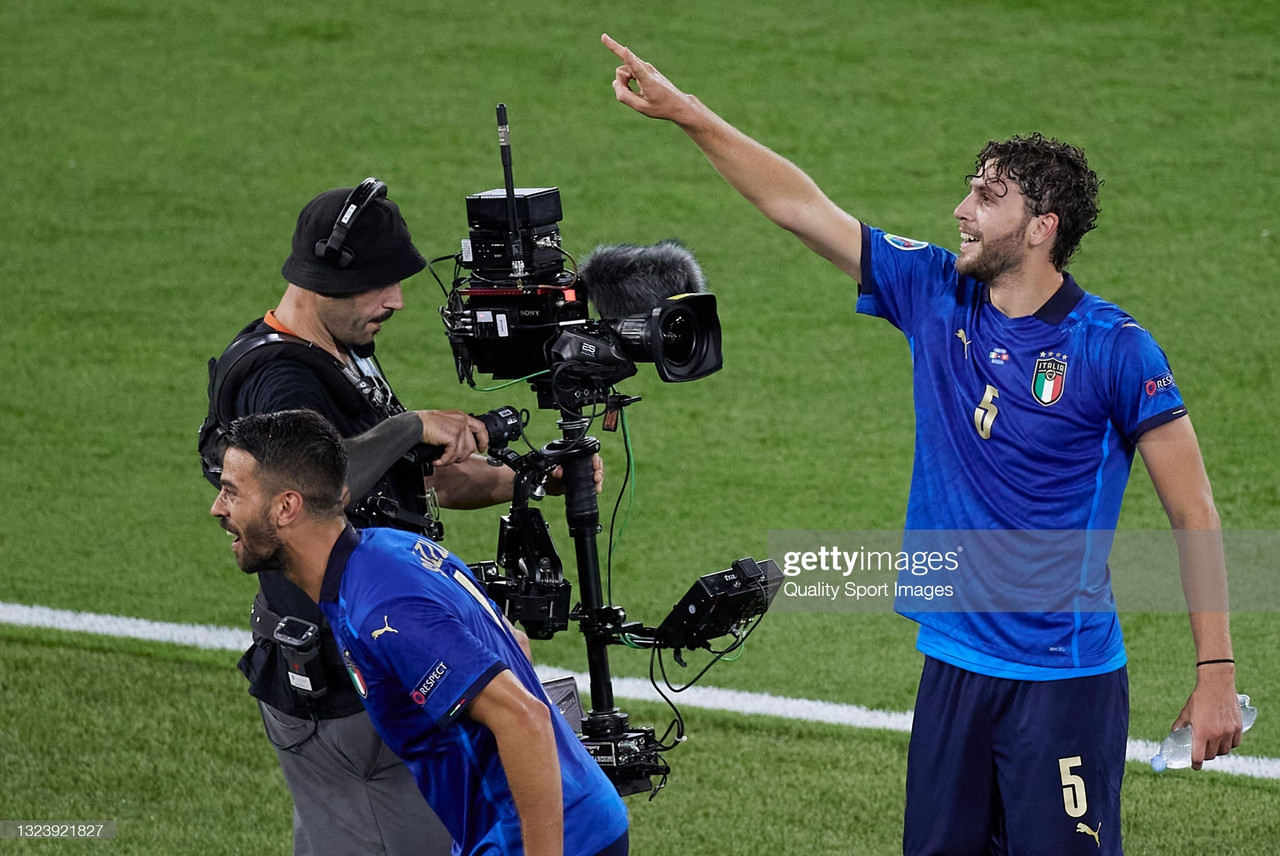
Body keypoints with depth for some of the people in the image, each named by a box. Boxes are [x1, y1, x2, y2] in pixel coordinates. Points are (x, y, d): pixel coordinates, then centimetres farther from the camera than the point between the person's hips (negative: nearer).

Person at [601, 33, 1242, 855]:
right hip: (954, 664, 6)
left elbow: (1195, 515, -7)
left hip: (1065, 678, -5)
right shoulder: (934, 296, 4)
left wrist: (1217, 673, -10)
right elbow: (802, 206, 10)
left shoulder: (1115, 349, -10)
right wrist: (686, 112, 8)